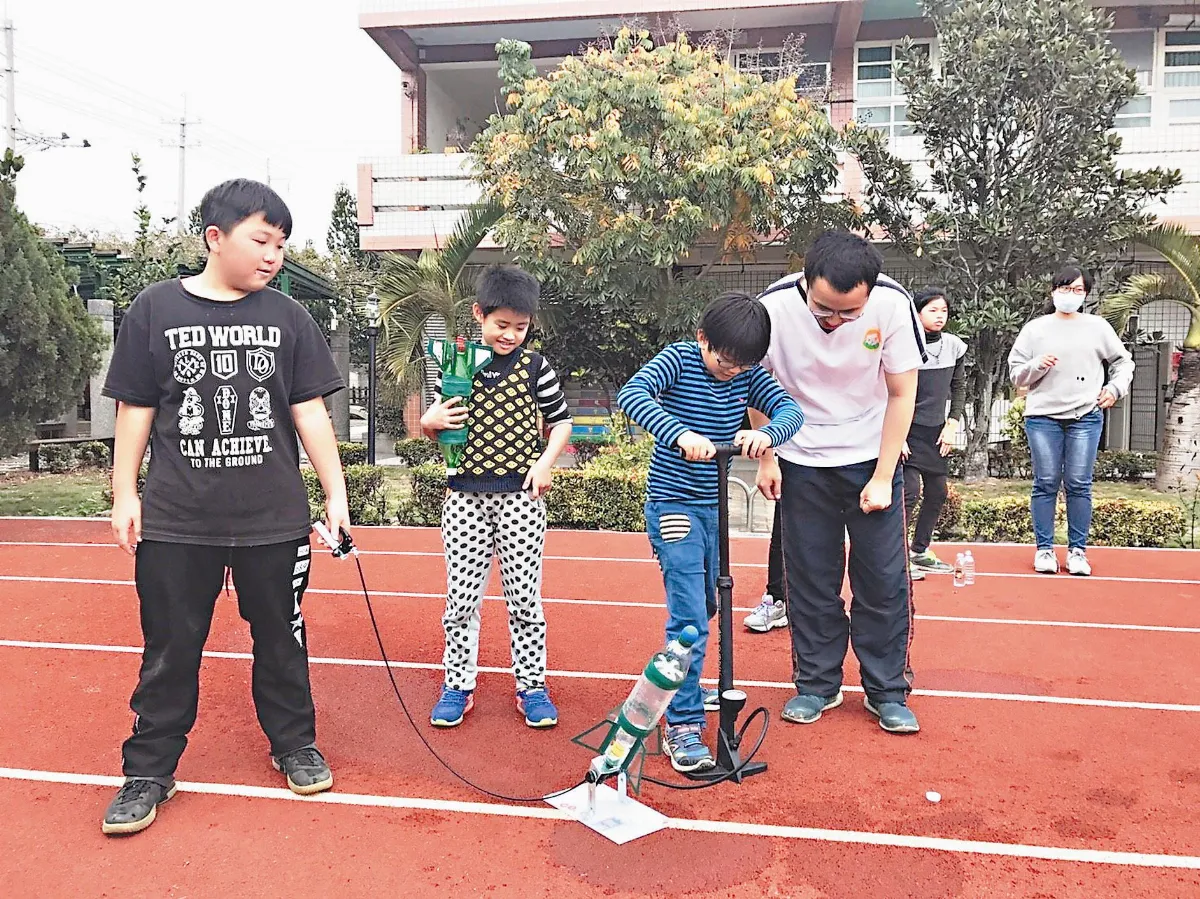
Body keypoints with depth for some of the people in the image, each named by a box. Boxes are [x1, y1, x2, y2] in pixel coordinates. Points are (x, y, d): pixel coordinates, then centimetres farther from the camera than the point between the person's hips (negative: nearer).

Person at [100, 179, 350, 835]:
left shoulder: (287, 317, 2)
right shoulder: (155, 308, 0)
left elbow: (309, 412, 3)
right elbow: (135, 409, 4)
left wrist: (335, 492, 0)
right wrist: (125, 494, 3)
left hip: (274, 519, 1)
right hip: (176, 521, -1)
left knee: (281, 639, 13)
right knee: (169, 650, 10)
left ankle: (294, 745, 32)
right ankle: (149, 771, 26)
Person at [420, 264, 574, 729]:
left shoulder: (535, 367, 0)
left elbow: (561, 421, 7)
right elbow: (436, 426, 12)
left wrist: (545, 463, -7)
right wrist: (429, 422, -10)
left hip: (521, 498, -1)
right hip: (465, 496, 1)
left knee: (525, 596, 6)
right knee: (461, 595, 6)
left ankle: (532, 686, 19)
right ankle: (458, 685, 20)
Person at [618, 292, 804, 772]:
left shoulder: (748, 374, -1)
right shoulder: (679, 359, -15)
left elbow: (790, 409, -13)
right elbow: (632, 394, -32)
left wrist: (767, 434, -37)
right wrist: (680, 434, -48)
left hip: (714, 506, 6)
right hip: (673, 503, -6)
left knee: (705, 608, 19)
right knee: (689, 618, -10)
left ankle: (682, 689, 42)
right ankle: (682, 727, 0)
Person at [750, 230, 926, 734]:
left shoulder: (893, 305, -20)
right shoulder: (775, 306, -20)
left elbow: (902, 394, -9)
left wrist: (882, 478, -10)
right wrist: (766, 457, -3)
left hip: (873, 458, 0)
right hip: (801, 462, 0)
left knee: (885, 578, 1)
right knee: (809, 578, 5)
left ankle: (888, 692, 17)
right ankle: (817, 685, 21)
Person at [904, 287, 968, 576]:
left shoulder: (954, 346, 3)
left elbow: (959, 388, 12)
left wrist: (952, 425, 3)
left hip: (936, 431, 7)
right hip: (908, 430, -7)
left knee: (937, 493, 11)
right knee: (910, 492, -13)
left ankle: (920, 551, 25)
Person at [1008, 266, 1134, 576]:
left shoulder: (1098, 327, 11)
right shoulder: (1035, 329, 8)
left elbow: (1123, 361, 20)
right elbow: (1016, 374, 7)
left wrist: (1115, 388, 5)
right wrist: (1038, 365, -11)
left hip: (1086, 417, 1)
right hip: (1043, 416, -1)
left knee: (1079, 485, 1)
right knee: (1046, 484, 1)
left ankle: (1077, 550, 9)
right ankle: (1044, 549, 8)